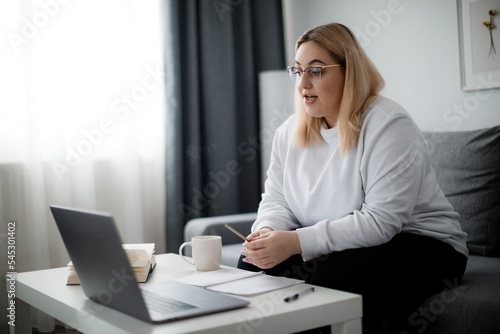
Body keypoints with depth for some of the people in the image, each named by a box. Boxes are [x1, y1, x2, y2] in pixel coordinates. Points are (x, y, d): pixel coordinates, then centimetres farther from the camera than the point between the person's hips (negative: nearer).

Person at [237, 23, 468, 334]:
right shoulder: (289, 132, 2)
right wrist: (267, 232, -21)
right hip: (337, 249, 6)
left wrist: (296, 242, -33)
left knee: (332, 282, -33)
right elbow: (276, 202, 4)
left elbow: (380, 221, -27)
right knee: (252, 265, -13)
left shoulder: (388, 124, -20)